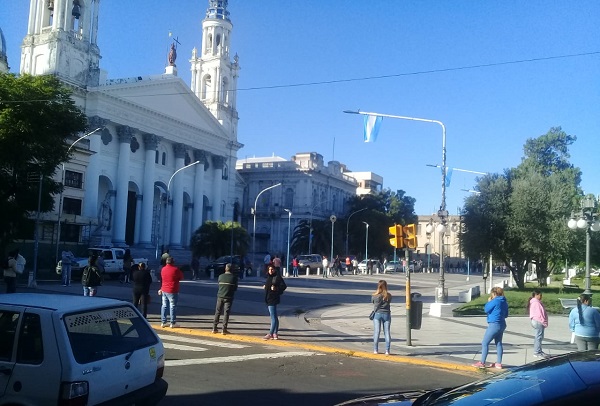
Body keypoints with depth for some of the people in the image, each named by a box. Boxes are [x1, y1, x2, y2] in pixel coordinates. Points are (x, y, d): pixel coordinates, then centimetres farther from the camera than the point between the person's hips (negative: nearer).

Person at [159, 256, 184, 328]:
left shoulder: (163, 269, 4)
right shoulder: (175, 269, -13)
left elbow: (161, 279, 14)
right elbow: (181, 278, -1)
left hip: (164, 290, 6)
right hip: (172, 291, -6)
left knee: (164, 306, 12)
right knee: (173, 306, 0)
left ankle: (163, 322, 15)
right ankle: (173, 323, 2)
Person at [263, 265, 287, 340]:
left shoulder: (277, 277, -11)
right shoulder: (269, 277, 14)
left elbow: (284, 286, -15)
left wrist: (276, 289, -27)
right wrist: (265, 286, 7)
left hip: (273, 299, -10)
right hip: (269, 299, 10)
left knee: (273, 317, -8)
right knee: (274, 317, 14)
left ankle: (270, 334, -8)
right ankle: (275, 334, 20)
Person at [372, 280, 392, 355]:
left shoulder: (374, 296, -11)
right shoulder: (389, 296, -9)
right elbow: (389, 303, 6)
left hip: (377, 314, 0)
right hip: (386, 314, 0)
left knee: (376, 332, 7)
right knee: (387, 332, 7)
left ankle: (375, 350, 11)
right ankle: (387, 350, 7)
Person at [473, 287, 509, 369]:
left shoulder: (495, 301, -16)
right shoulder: (504, 302, 10)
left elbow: (486, 310, -9)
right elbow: (506, 315, 18)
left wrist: (488, 302, 3)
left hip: (494, 325, -9)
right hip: (502, 325, 9)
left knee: (485, 343, -3)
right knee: (498, 343, 13)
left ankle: (482, 363, -1)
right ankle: (499, 363, 15)